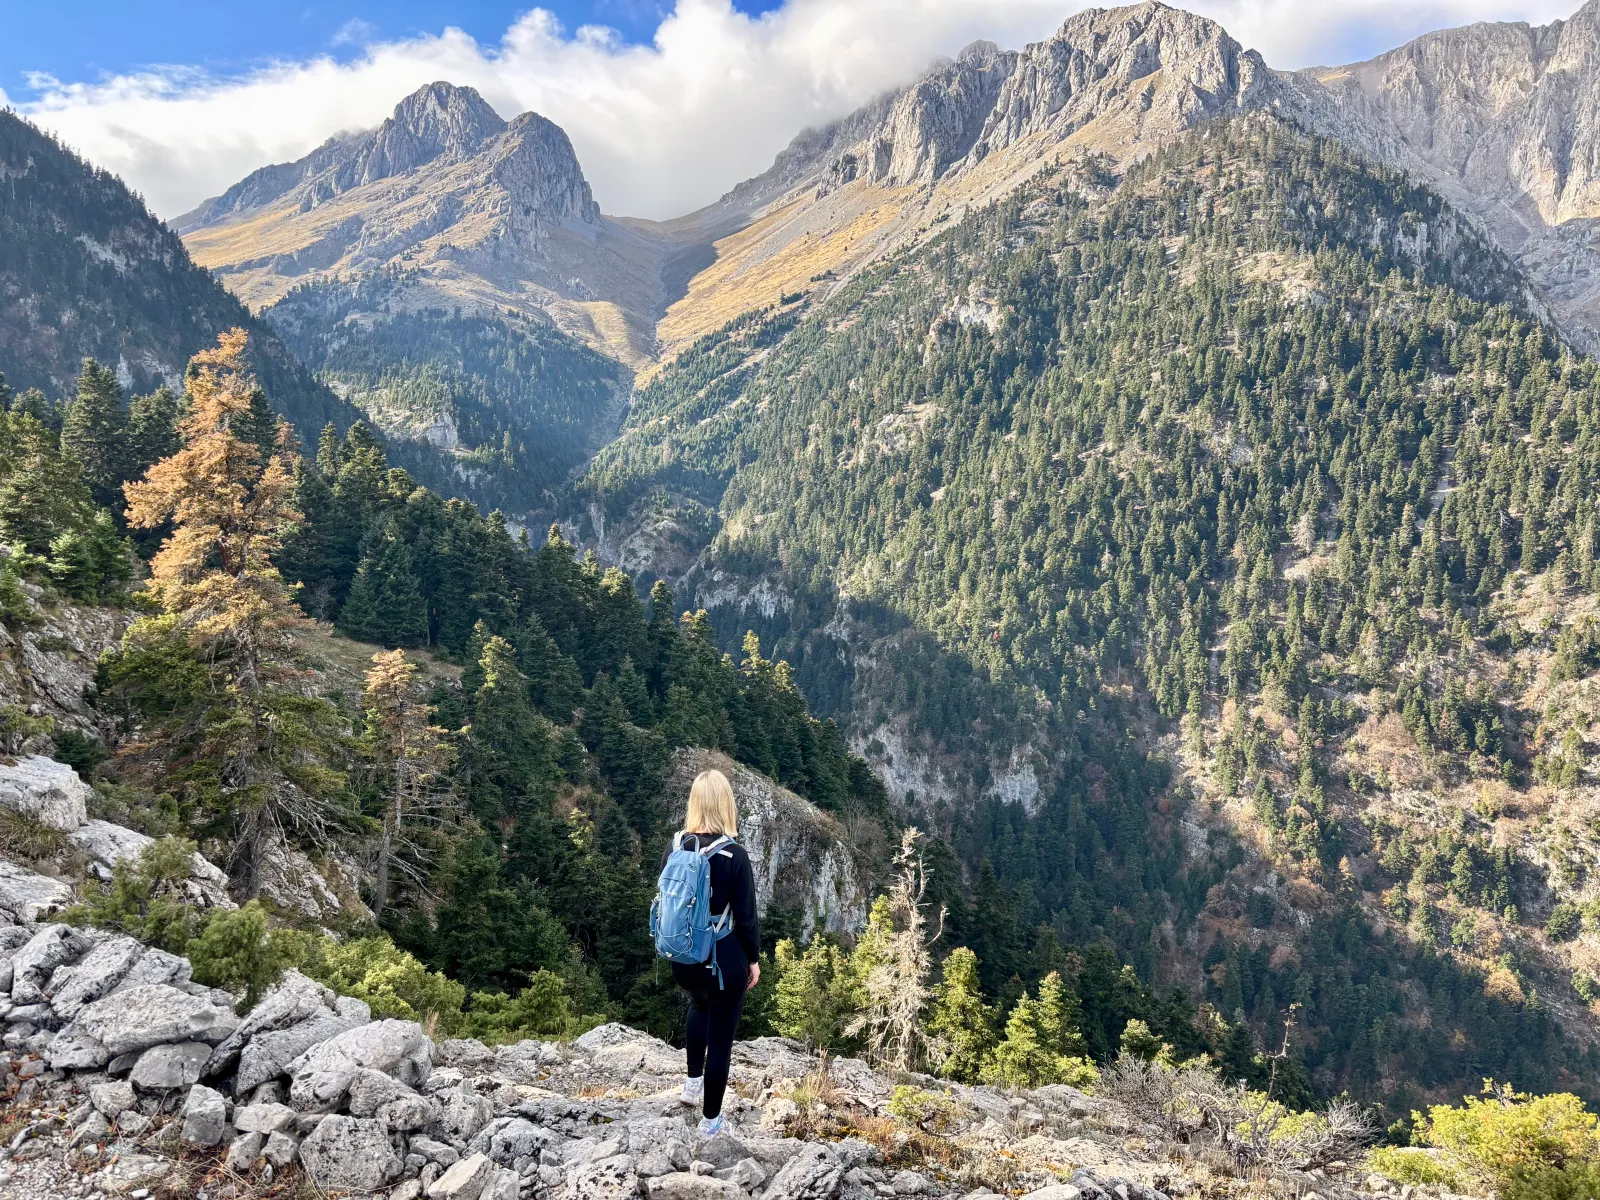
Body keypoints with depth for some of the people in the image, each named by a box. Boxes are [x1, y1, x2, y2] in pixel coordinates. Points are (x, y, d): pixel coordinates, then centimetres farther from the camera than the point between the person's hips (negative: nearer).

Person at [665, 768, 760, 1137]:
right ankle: (710, 1120, 24)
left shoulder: (675, 848, -7)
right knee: (720, 1037, 12)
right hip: (724, 959, -5)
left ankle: (693, 1083, 37)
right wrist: (754, 959, 2)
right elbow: (746, 916, -13)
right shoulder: (734, 855, -20)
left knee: (700, 1005, 35)